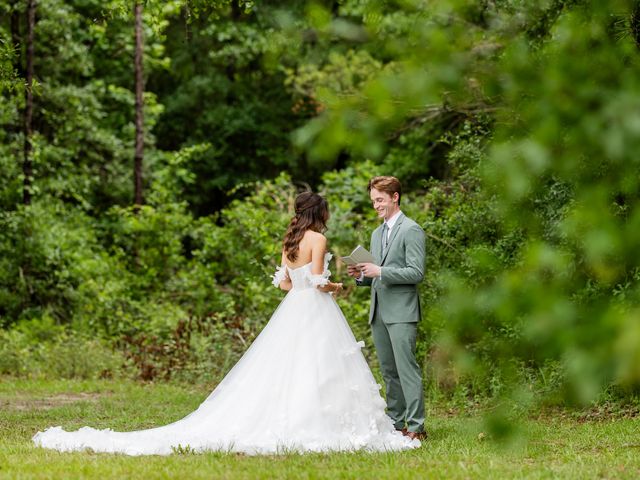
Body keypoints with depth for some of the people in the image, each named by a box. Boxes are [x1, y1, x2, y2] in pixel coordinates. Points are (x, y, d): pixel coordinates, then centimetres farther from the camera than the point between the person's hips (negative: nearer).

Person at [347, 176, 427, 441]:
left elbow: (417, 273, -14)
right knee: (389, 371, 10)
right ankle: (395, 423, 15)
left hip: (401, 312, -8)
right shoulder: (376, 234, 20)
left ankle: (416, 426, -11)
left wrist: (380, 272, -18)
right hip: (378, 312, 8)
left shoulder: (411, 230, -7)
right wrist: (361, 275, 4)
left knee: (406, 369, -11)